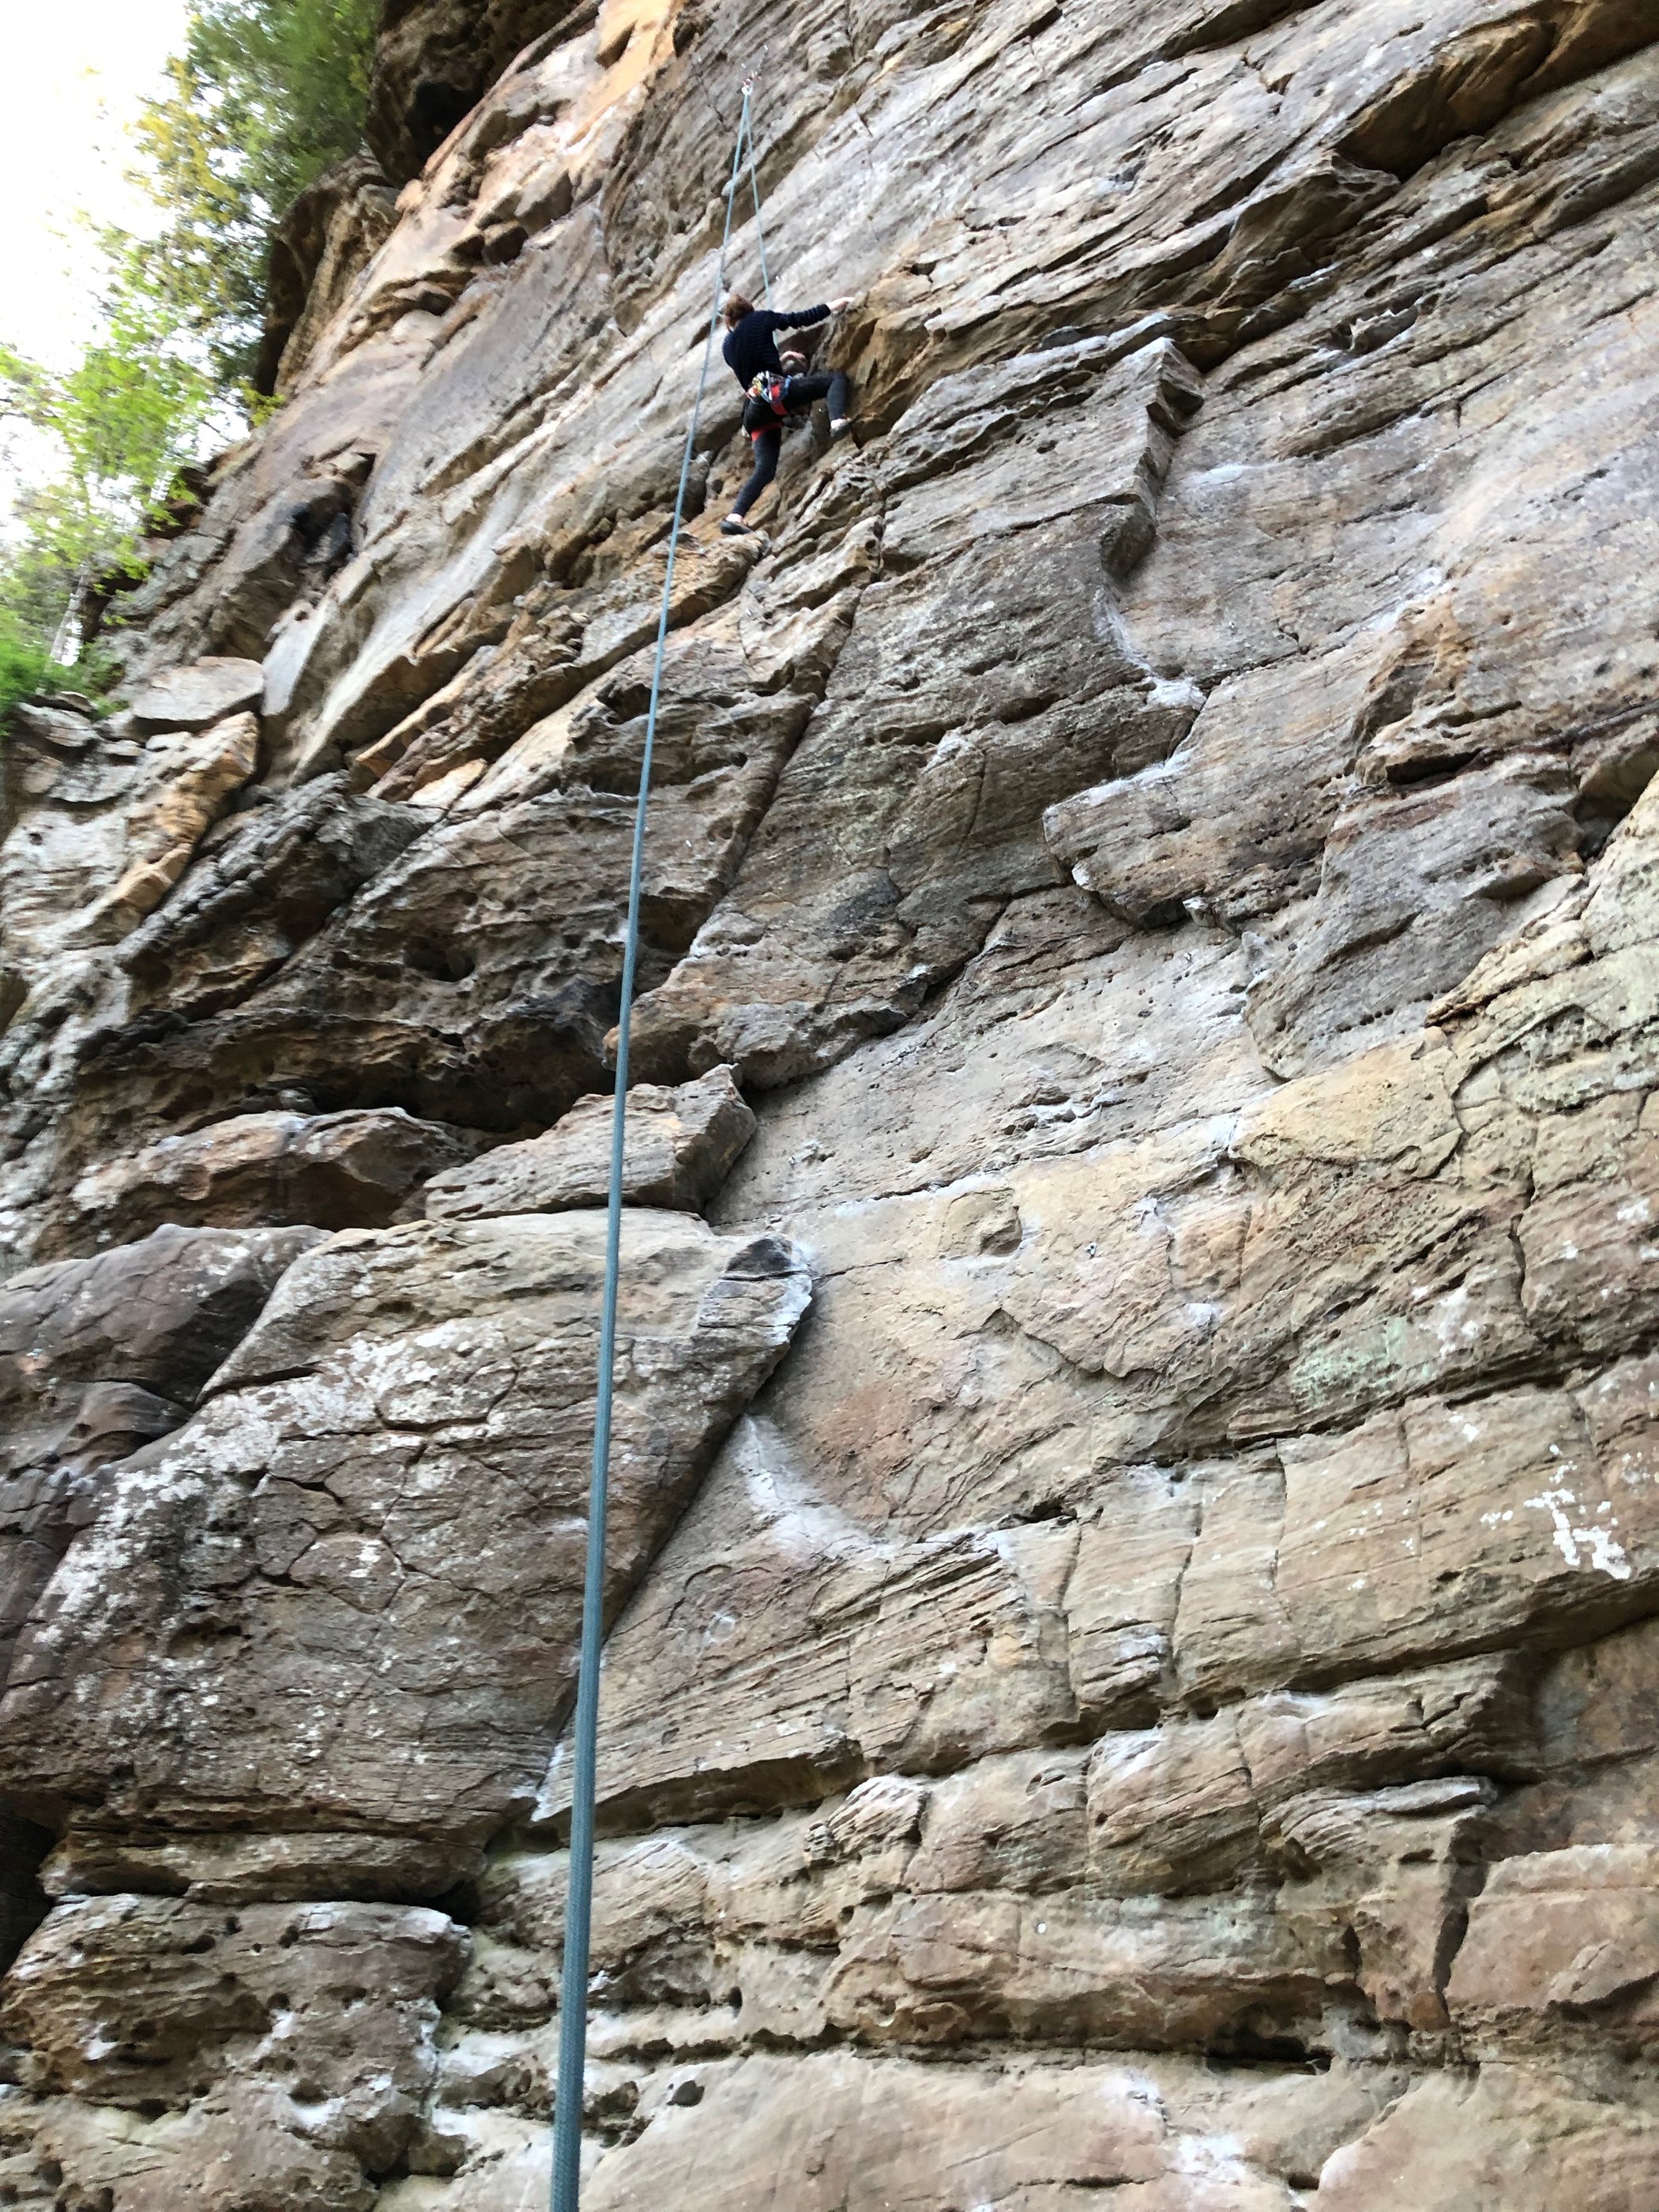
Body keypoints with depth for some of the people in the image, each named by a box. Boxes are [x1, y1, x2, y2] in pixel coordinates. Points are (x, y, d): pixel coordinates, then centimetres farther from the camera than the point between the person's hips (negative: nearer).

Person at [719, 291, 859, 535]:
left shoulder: (728, 346, 24)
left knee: (764, 469, 2)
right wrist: (832, 306, 20)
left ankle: (734, 517, -17)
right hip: (776, 390, -5)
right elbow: (802, 318, 10)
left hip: (755, 408, 5)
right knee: (837, 378, 5)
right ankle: (838, 421, -26)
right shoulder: (760, 318, 12)